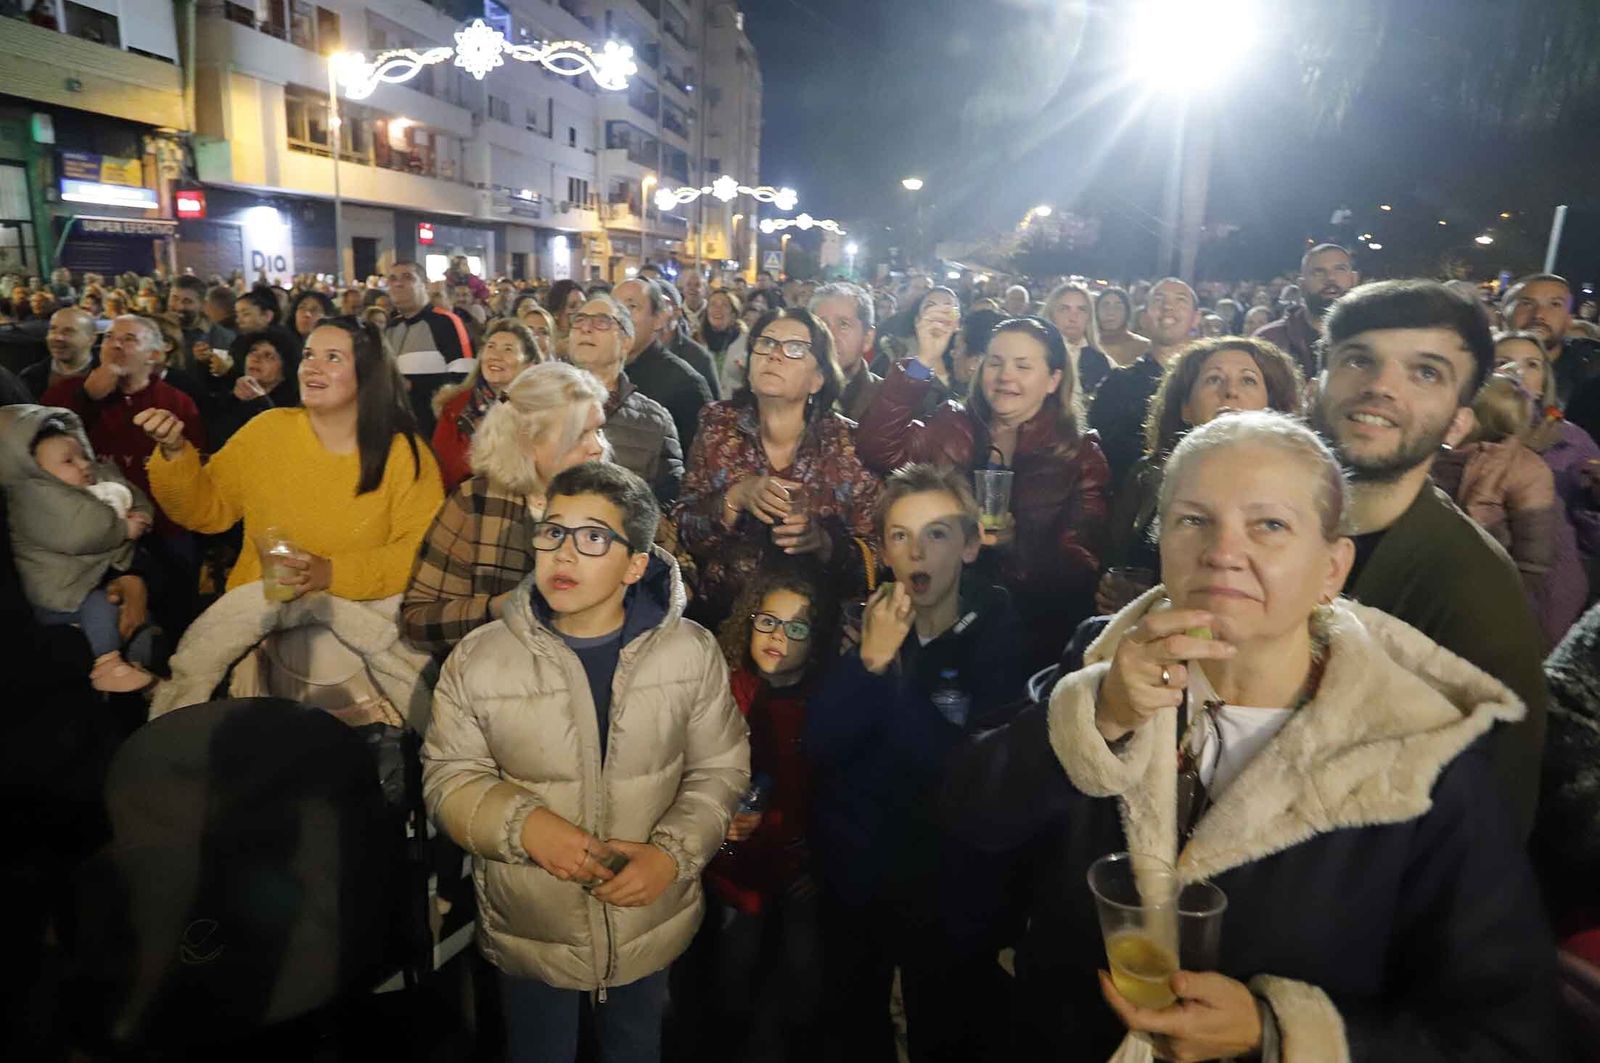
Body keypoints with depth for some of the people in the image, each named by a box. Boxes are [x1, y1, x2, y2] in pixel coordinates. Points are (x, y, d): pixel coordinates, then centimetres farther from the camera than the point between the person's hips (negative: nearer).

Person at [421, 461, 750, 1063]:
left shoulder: (692, 652, -12)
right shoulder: (477, 660, -14)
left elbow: (720, 769, -5)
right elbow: (450, 776, -7)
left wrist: (675, 854, -20)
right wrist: (523, 823, -26)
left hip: (652, 923, 1)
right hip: (527, 932, 0)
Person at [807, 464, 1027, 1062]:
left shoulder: (999, 633, -12)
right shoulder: (863, 622, -6)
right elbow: (820, 747, -13)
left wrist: (891, 669, -24)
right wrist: (868, 660, -27)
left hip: (949, 886, -2)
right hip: (852, 877, 3)